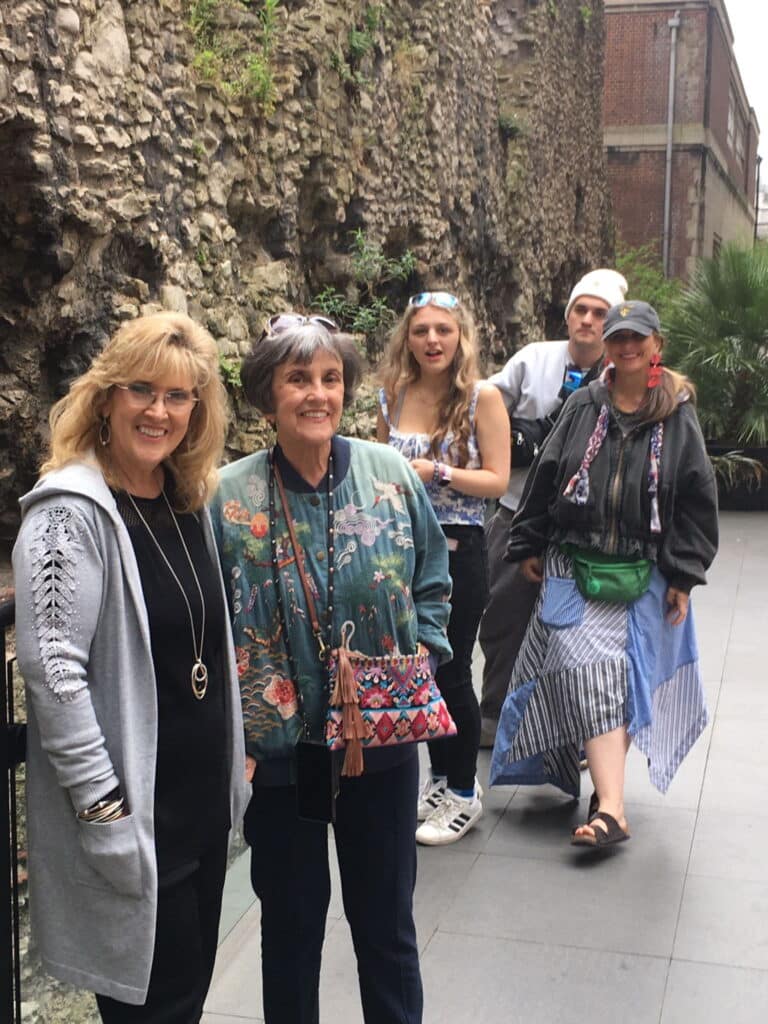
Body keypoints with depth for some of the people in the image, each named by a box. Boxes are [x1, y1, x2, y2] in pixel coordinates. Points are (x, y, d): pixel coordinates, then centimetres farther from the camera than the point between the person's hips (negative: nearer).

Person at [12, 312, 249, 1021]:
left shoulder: (189, 501, 7)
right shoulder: (73, 511, -17)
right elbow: (52, 669, -22)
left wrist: (234, 758, 15)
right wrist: (103, 805, -21)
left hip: (205, 790, 8)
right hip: (129, 802, -7)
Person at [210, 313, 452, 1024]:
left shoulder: (389, 473, -4)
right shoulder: (231, 496, -9)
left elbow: (432, 584, 8)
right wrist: (235, 734, -7)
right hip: (277, 749, -1)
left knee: (387, 919, 17)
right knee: (291, 922, 18)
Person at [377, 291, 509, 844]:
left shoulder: (483, 398, -7)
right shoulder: (393, 397, 5)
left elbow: (497, 480, -11)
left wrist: (435, 472, -20)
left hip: (457, 550, -4)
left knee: (451, 671, 3)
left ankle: (464, 793, 21)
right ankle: (439, 775, 32)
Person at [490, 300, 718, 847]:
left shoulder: (678, 416, 1)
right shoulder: (583, 407, 2)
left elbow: (697, 498, 1)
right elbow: (545, 475, 7)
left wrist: (683, 575, -2)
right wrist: (529, 546, 7)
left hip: (643, 574, 0)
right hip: (575, 568, 0)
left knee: (627, 677, 6)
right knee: (594, 676, -8)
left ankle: (604, 785, 24)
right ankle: (612, 809, -7)